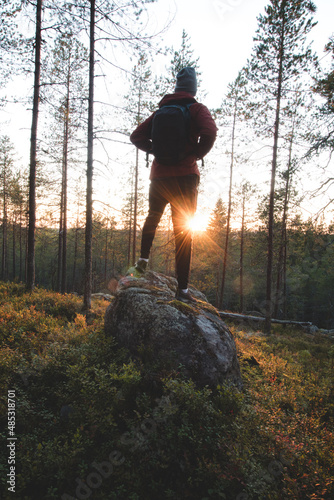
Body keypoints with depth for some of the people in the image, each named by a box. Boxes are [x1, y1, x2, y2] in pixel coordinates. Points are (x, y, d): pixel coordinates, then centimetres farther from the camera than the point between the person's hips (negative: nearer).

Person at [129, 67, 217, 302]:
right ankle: (182, 289, -1)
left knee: (153, 216, 31)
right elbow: (210, 132, -19)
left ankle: (144, 258, 19)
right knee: (184, 231, -1)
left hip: (159, 176, 4)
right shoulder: (197, 109, 1)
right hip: (185, 176, -4)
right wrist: (198, 153, -4)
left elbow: (137, 137, 11)